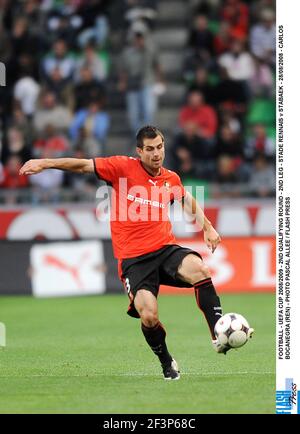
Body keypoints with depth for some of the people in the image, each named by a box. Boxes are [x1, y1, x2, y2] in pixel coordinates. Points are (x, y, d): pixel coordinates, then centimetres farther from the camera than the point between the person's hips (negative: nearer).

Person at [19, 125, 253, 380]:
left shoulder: (171, 179, 11)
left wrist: (207, 227, 30)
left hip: (165, 248, 3)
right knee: (149, 318, -21)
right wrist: (44, 164, -9)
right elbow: (84, 166, -2)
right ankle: (167, 364, 7)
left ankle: (219, 337, -22)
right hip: (133, 258, -3)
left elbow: (188, 201, 32)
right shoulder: (124, 167, -2)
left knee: (200, 270, -29)